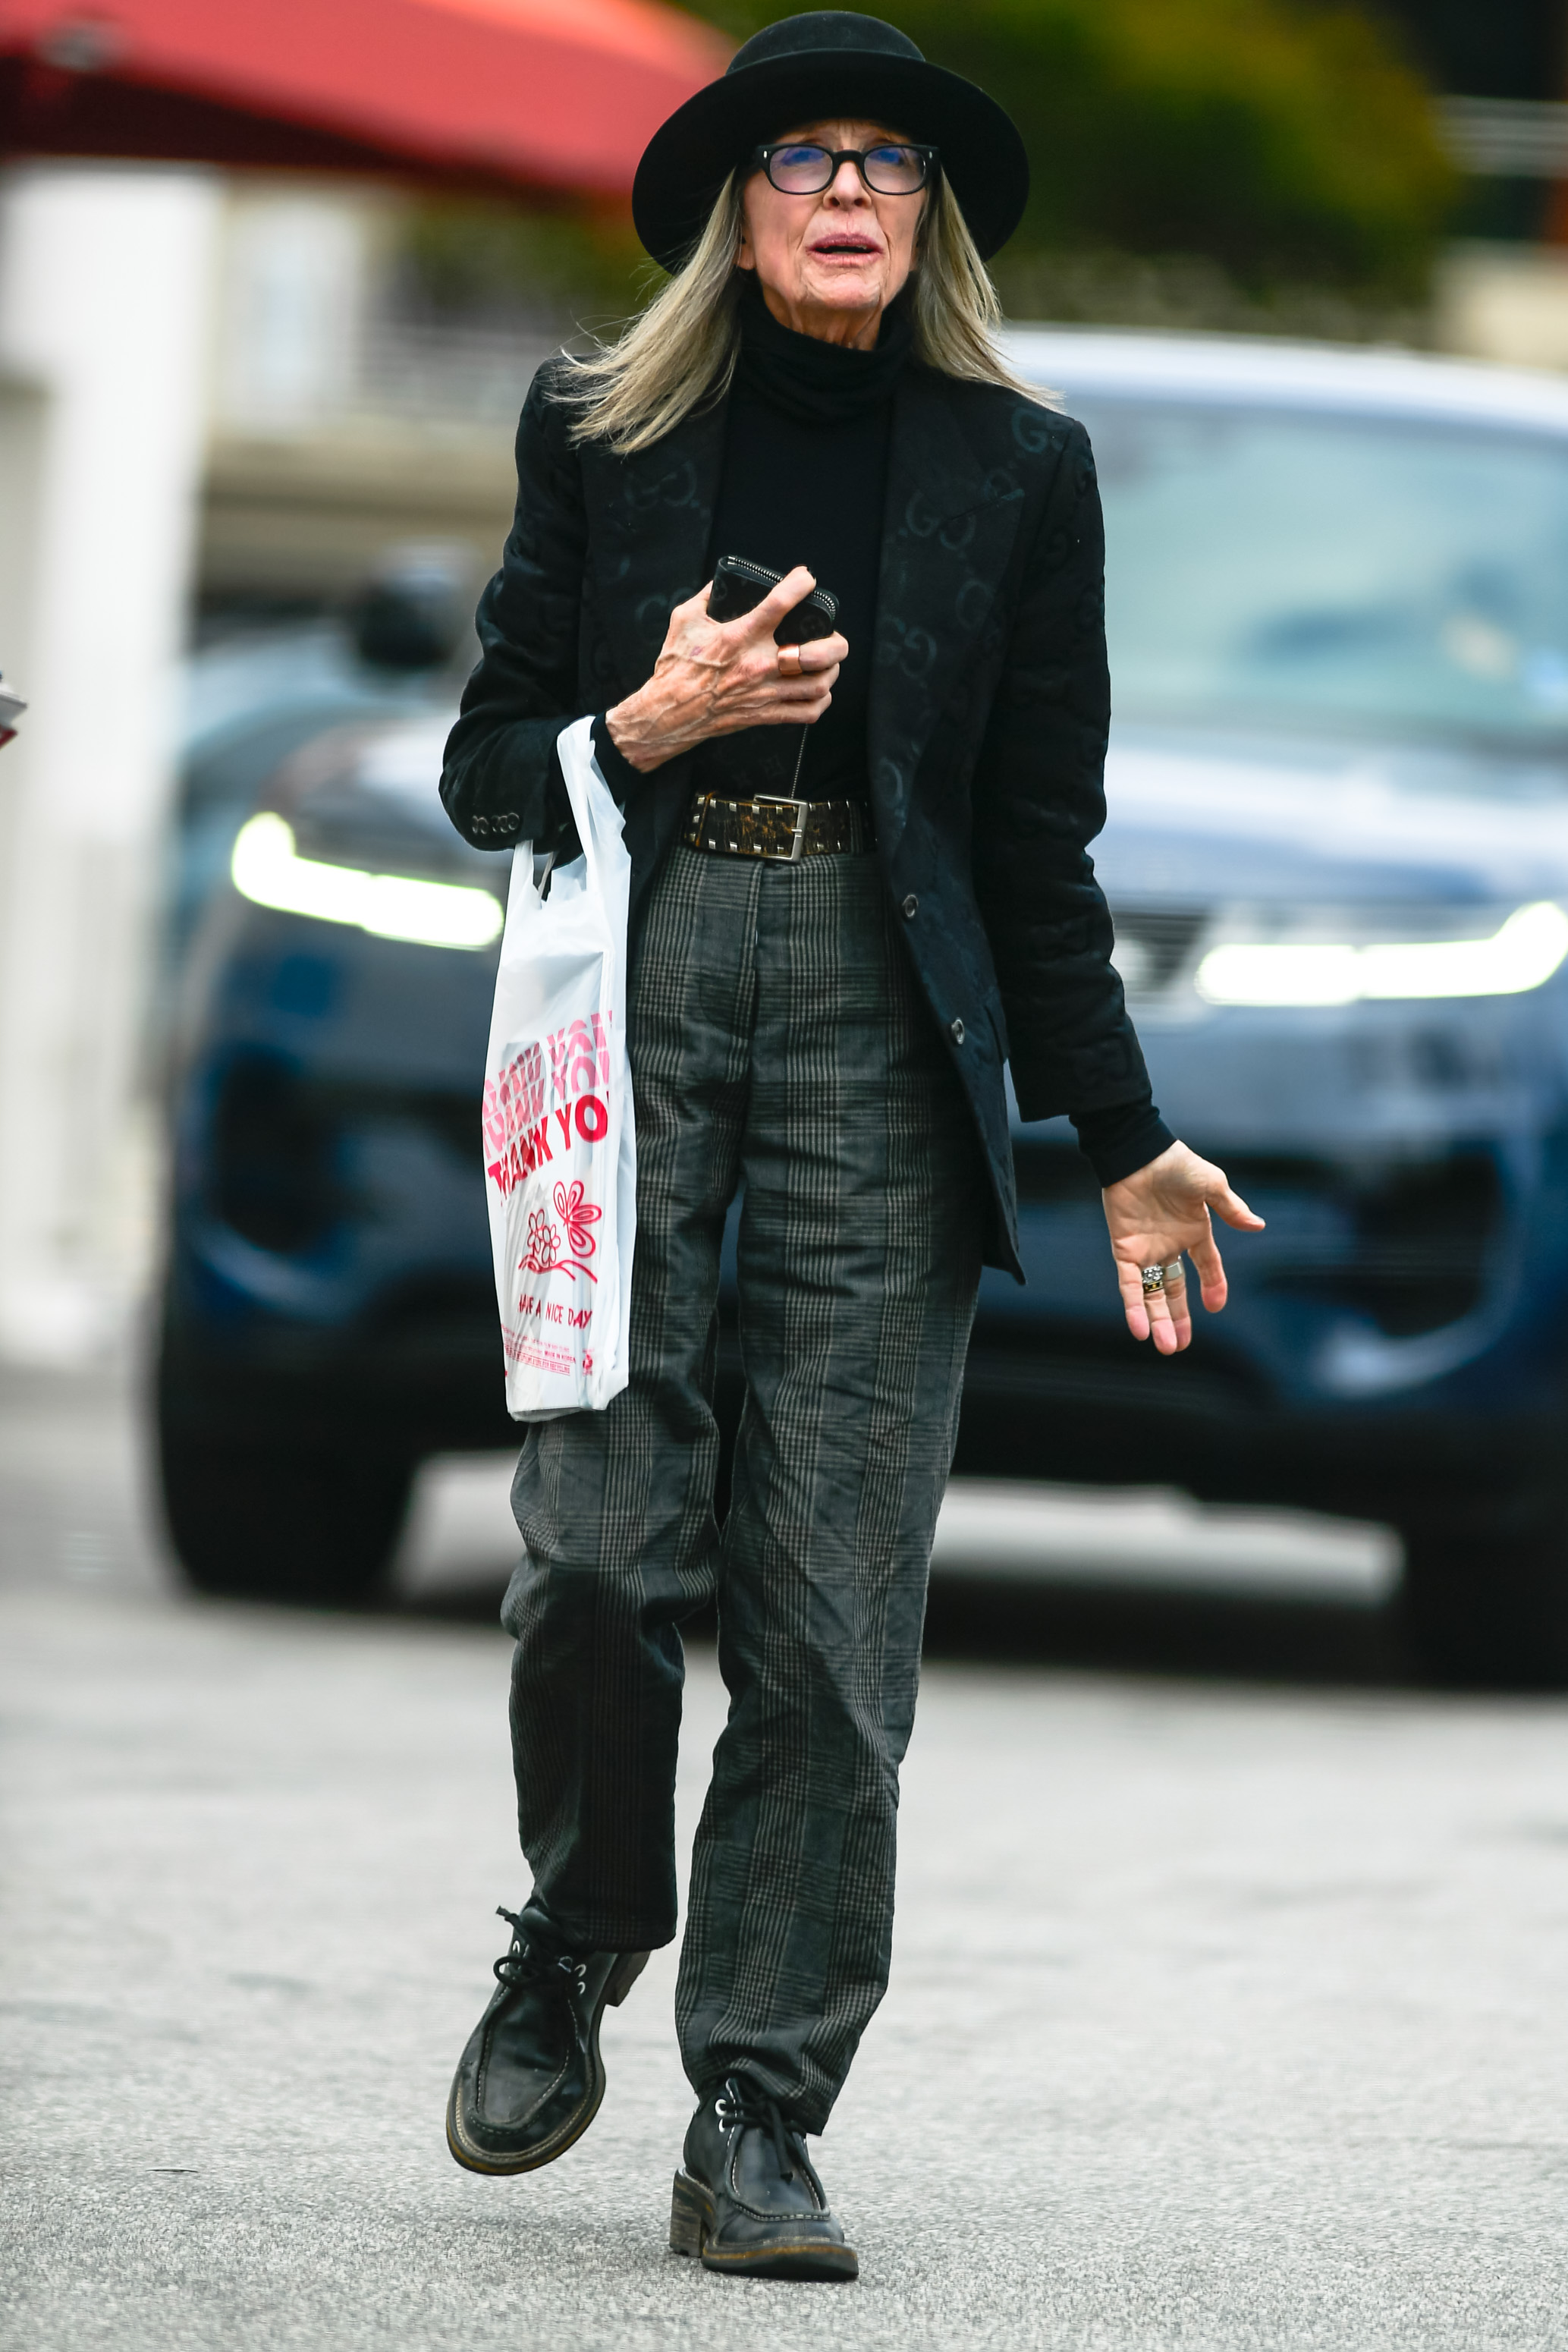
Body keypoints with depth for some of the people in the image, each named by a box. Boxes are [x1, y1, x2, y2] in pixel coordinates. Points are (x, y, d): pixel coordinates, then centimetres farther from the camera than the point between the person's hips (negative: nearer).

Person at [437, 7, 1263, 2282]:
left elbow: (1041, 848, 11)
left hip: (883, 1018, 0)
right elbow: (487, 770, 10)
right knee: (600, 1545, -9)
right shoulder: (605, 437, 9)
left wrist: (1125, 1140, 8)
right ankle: (571, 1958, 19)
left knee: (833, 1602, -5)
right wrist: (654, 723, -10)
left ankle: (759, 2121, 1)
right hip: (636, 989, 0)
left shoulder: (1017, 473, 8)